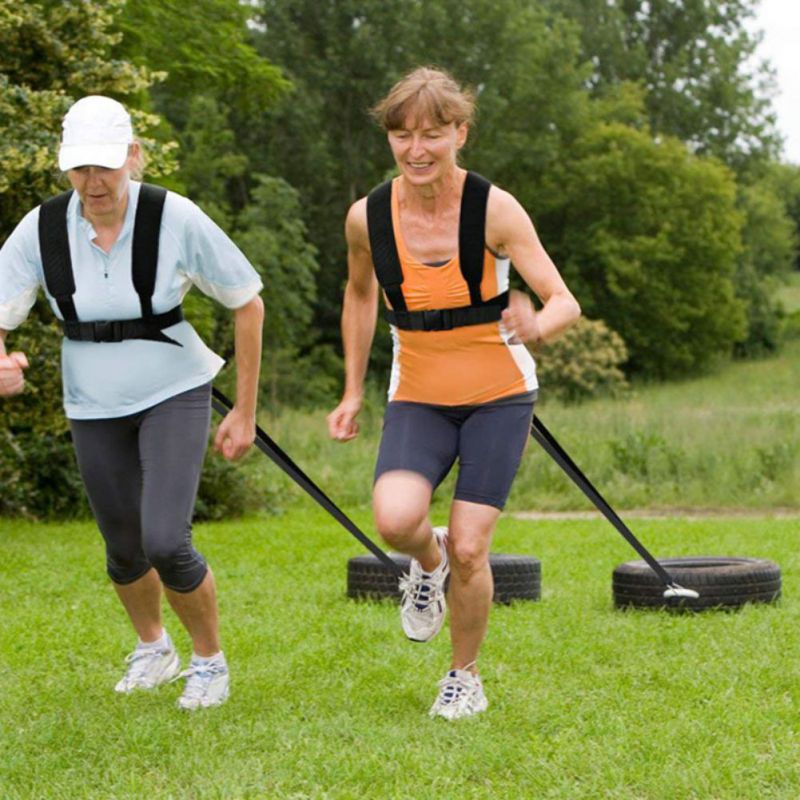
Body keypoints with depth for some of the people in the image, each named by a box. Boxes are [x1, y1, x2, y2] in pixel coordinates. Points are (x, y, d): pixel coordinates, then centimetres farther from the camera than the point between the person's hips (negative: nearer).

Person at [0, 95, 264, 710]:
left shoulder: (176, 219, -19)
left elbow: (248, 303, -8)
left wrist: (245, 413, -6)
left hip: (174, 394, -3)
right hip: (94, 407, 3)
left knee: (166, 543, -18)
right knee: (125, 551, 14)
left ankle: (210, 658, 10)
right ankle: (152, 647, 46)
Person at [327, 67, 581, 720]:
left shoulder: (494, 209, -16)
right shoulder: (367, 217, -8)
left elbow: (566, 304, -20)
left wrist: (538, 325, -44)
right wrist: (353, 392, 12)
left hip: (498, 395, -2)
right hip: (418, 397, 2)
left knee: (469, 548, -8)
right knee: (395, 520, -25)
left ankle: (465, 678, 18)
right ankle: (427, 561, 13)